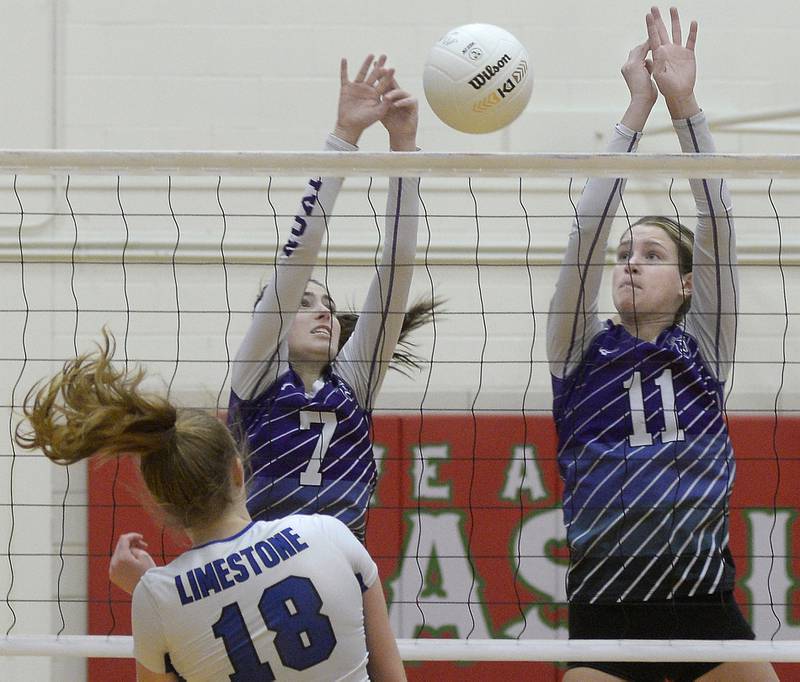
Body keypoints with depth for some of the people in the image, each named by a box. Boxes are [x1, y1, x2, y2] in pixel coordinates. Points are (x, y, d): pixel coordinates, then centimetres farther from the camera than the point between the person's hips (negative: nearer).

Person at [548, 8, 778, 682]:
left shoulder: (700, 350, 9)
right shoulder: (584, 353, 7)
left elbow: (716, 226, 0)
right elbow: (588, 228, -3)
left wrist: (685, 105, -6)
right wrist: (637, 109, -6)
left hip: (705, 604, 1)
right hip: (606, 615, -1)